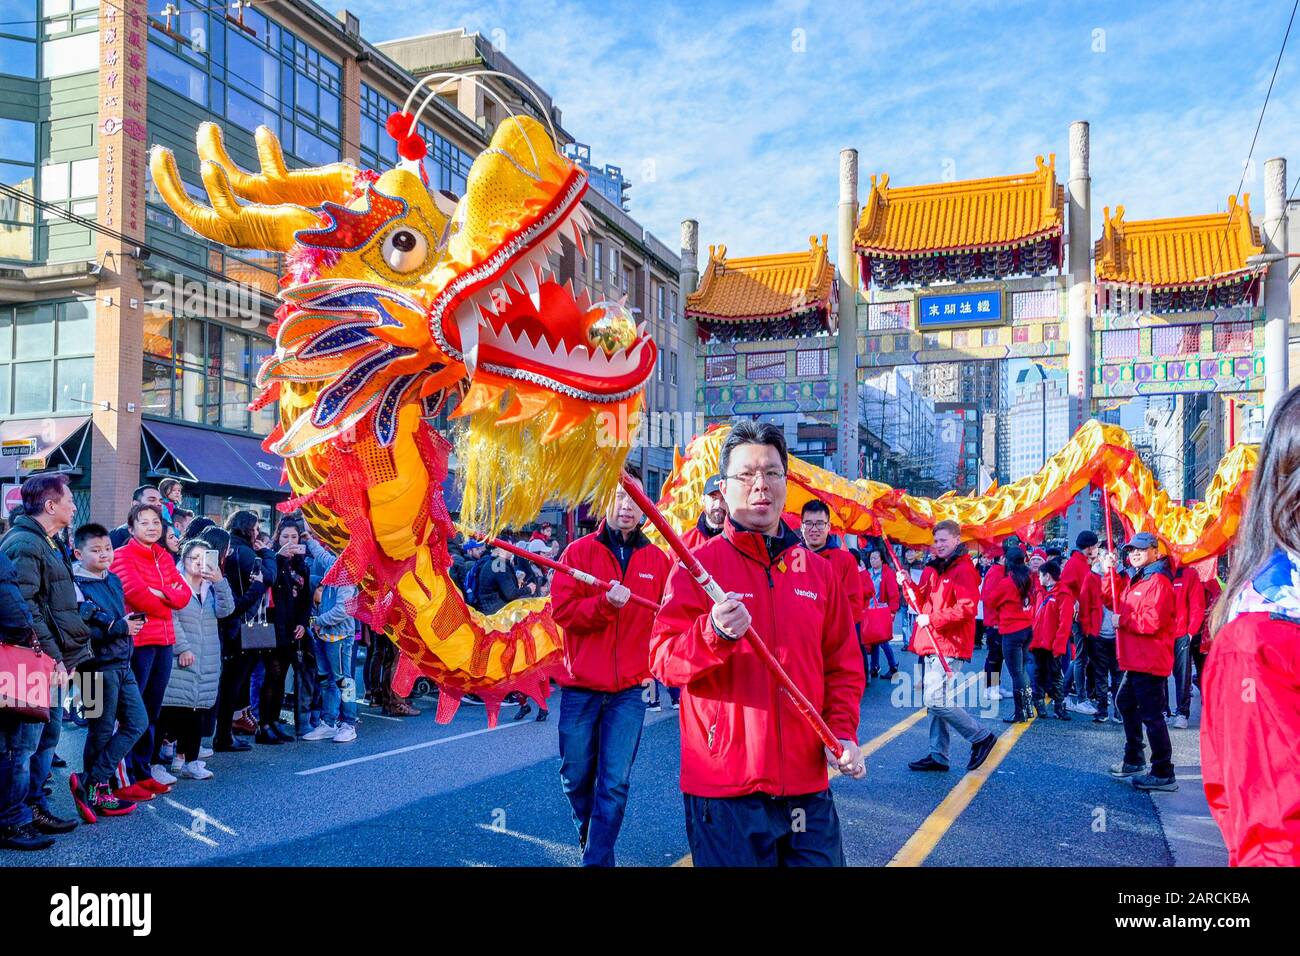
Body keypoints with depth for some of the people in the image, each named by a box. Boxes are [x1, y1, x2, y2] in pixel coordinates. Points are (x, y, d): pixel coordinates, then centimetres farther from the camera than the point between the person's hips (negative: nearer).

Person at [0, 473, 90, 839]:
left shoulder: (50, 544, 17)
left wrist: (66, 654, 16)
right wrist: (53, 657, -21)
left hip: (52, 661, 10)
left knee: (48, 734, 15)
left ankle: (35, 806, 25)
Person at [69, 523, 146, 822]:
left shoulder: (114, 579, 13)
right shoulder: (76, 585, -11)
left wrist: (130, 623, 1)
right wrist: (120, 627, -22)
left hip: (122, 663, 8)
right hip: (98, 666, -8)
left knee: (138, 722, 8)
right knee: (101, 732, 1)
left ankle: (92, 785, 13)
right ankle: (95, 789, 14)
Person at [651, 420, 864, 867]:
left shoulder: (819, 570, 10)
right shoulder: (697, 565, -4)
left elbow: (844, 665, 15)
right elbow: (663, 660, -12)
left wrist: (842, 732, 2)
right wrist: (715, 634, -29)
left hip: (808, 784, 4)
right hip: (725, 789, -4)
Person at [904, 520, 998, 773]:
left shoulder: (963, 570, -11)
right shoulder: (932, 569, 17)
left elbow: (967, 609, -20)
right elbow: (922, 601, 20)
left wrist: (932, 619, -17)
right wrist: (908, 585, 3)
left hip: (948, 645, -9)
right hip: (930, 645, 9)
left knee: (937, 701, -13)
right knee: (934, 702, 12)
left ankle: (982, 737, 3)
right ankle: (938, 755, 20)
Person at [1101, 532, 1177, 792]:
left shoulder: (1158, 581, -15)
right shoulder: (1132, 578, 15)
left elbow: (1153, 621, -23)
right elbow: (1113, 599, 20)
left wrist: (1123, 621, -12)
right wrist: (1110, 573, 7)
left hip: (1150, 660, -11)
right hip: (1135, 660, 11)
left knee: (1151, 715, -8)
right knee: (1125, 703, 23)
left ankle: (1163, 774, -3)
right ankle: (1134, 760, 36)